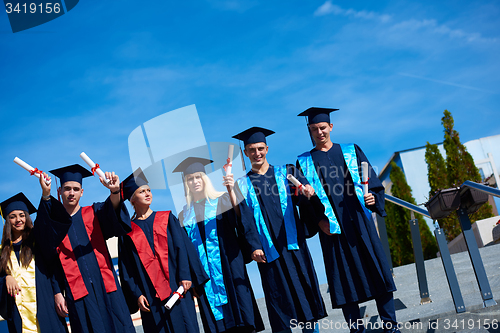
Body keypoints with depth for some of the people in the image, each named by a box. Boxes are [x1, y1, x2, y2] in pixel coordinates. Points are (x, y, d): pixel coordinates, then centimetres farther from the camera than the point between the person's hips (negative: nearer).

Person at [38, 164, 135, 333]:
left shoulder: (94, 213, 12)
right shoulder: (51, 221, 12)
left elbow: (112, 209, -12)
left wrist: (115, 191, -33)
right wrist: (57, 293, -2)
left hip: (105, 287, 1)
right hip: (77, 293, 0)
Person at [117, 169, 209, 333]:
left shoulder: (167, 218, 10)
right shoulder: (127, 231, 7)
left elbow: (182, 246, 2)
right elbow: (127, 270, 5)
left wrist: (185, 276, -10)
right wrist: (136, 295, -5)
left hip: (176, 286, 1)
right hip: (150, 293, 0)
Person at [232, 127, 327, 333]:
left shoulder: (285, 173, 11)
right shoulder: (244, 185, 10)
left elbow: (302, 199, -5)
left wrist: (308, 192, -28)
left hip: (293, 244, 1)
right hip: (268, 250, -1)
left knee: (306, 289, 1)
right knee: (279, 298, 0)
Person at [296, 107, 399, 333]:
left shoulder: (352, 152, 12)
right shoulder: (304, 162, 11)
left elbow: (373, 183, 9)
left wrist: (373, 198, -11)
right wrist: (318, 219, -9)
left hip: (358, 219, 0)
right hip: (332, 225, 0)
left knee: (375, 268, -2)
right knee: (344, 276, 0)